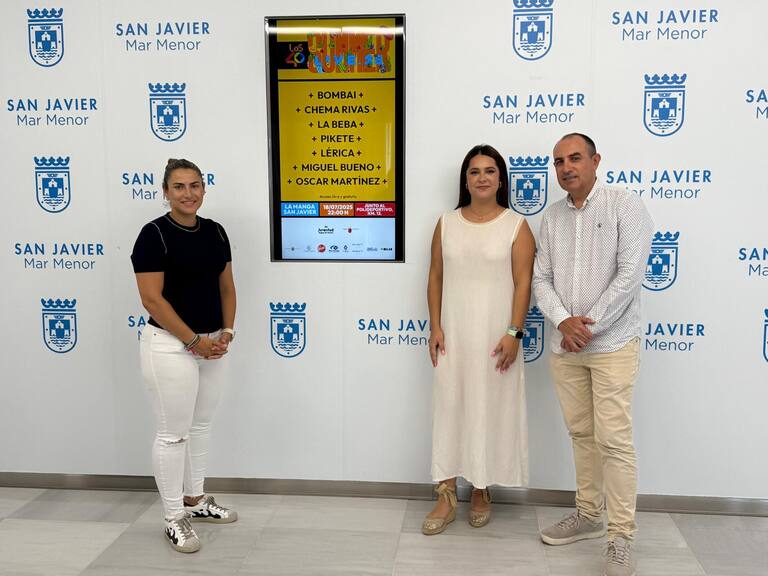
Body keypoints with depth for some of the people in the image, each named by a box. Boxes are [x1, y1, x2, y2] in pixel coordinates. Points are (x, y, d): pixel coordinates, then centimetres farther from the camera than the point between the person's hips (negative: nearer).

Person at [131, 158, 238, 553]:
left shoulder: (215, 232, 7)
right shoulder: (154, 234, -12)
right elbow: (152, 299, -16)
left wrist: (226, 333, -2)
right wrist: (194, 340, -16)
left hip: (213, 346, 7)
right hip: (170, 346, -7)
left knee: (201, 426, 17)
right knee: (173, 433, 2)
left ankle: (195, 500, 33)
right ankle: (174, 518, 15)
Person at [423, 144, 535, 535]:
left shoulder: (516, 226, -2)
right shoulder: (447, 223, 6)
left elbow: (523, 283, -6)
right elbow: (436, 277, 6)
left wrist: (514, 333, -13)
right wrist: (435, 327, -2)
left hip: (495, 335, -2)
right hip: (454, 333, 3)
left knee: (490, 410, 6)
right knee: (449, 407, 4)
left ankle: (481, 491, 23)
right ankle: (447, 496, 12)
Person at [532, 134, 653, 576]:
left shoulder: (626, 206, -5)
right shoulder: (552, 216, 11)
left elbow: (630, 274, -14)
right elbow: (542, 278, 7)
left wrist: (588, 325, -14)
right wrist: (563, 321, -10)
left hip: (612, 344, -5)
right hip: (565, 346, 5)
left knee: (614, 440, -6)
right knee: (581, 433, 14)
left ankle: (621, 539, 4)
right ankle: (588, 515, 28)